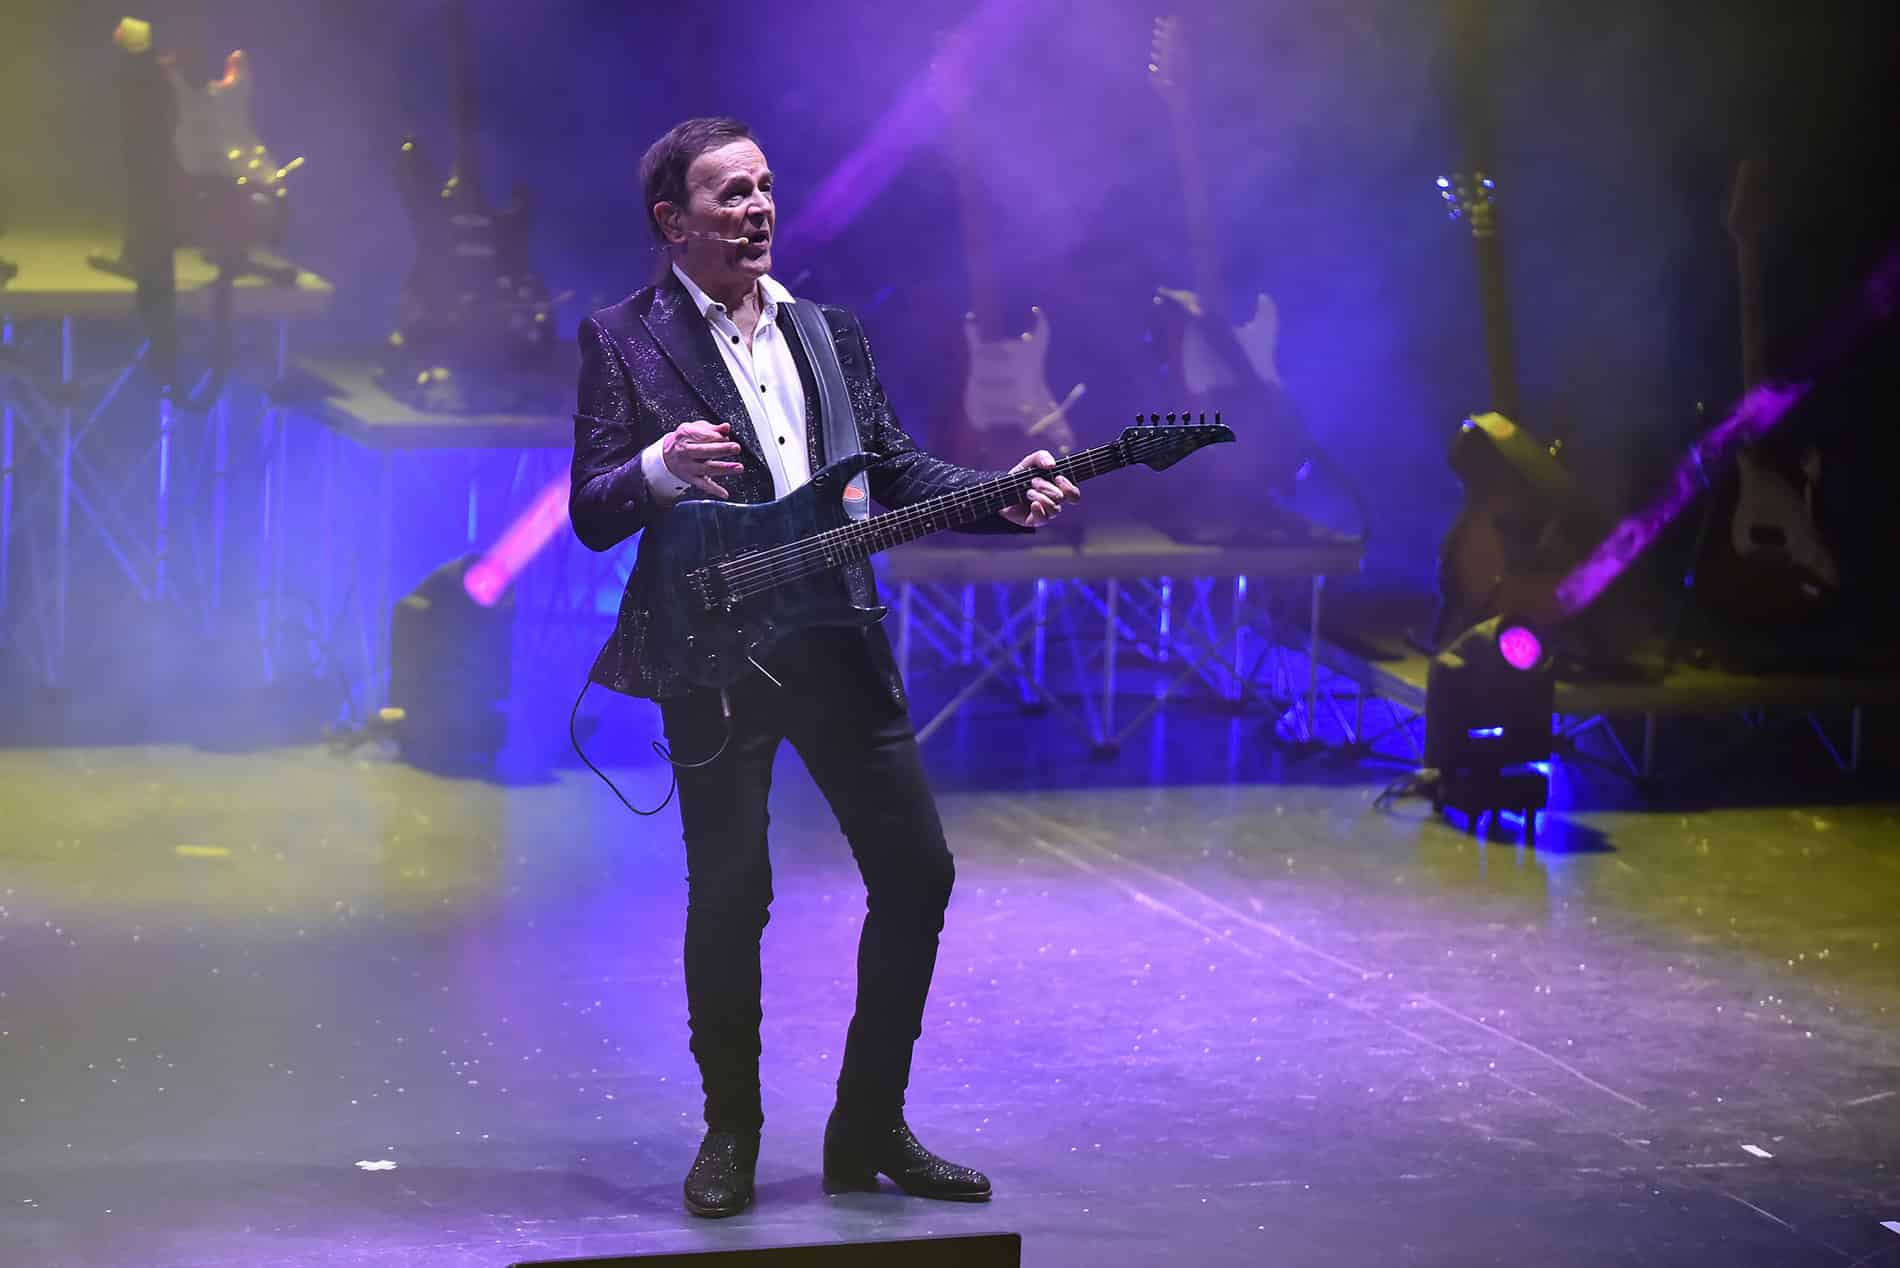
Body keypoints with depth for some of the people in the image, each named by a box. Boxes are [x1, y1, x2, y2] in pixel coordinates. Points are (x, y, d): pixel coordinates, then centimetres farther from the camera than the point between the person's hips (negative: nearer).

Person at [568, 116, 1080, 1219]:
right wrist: (661, 468, -26)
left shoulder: (830, 332, 14)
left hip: (838, 641, 5)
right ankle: (732, 1134, 15)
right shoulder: (624, 341, -1)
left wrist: (1006, 499, -2)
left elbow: (895, 472, 14)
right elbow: (592, 517, -6)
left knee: (917, 872, 3)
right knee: (732, 893, -4)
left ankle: (869, 1127, 16)